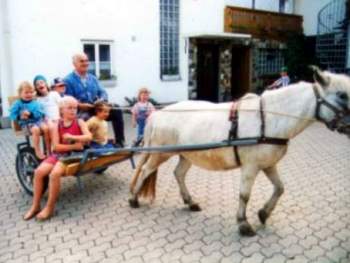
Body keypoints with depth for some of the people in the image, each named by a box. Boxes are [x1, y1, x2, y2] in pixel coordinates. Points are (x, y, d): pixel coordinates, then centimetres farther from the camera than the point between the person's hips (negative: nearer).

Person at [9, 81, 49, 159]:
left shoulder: (36, 103, 7)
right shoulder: (18, 104, 3)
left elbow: (40, 113, -3)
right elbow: (12, 115, 2)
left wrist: (30, 114, -19)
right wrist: (20, 117, -18)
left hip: (38, 120, 3)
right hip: (26, 123, -2)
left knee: (46, 128, -28)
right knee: (36, 129, -34)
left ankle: (48, 149, -14)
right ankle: (37, 151, -21)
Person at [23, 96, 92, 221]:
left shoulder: (79, 122, 2)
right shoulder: (57, 125, 4)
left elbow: (88, 137, -14)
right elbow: (56, 146, -5)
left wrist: (72, 137, -21)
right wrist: (74, 146, -15)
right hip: (59, 154, 4)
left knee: (54, 174, -29)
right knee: (39, 171, -20)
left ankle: (49, 207, -13)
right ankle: (35, 206, -5)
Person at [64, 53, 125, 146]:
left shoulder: (92, 78, 18)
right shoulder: (68, 80, -1)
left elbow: (102, 92, 12)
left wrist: (101, 100, -11)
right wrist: (81, 105, -26)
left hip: (96, 109, 5)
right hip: (80, 112, -5)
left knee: (117, 112, -14)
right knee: (85, 118, -40)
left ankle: (119, 142, -11)